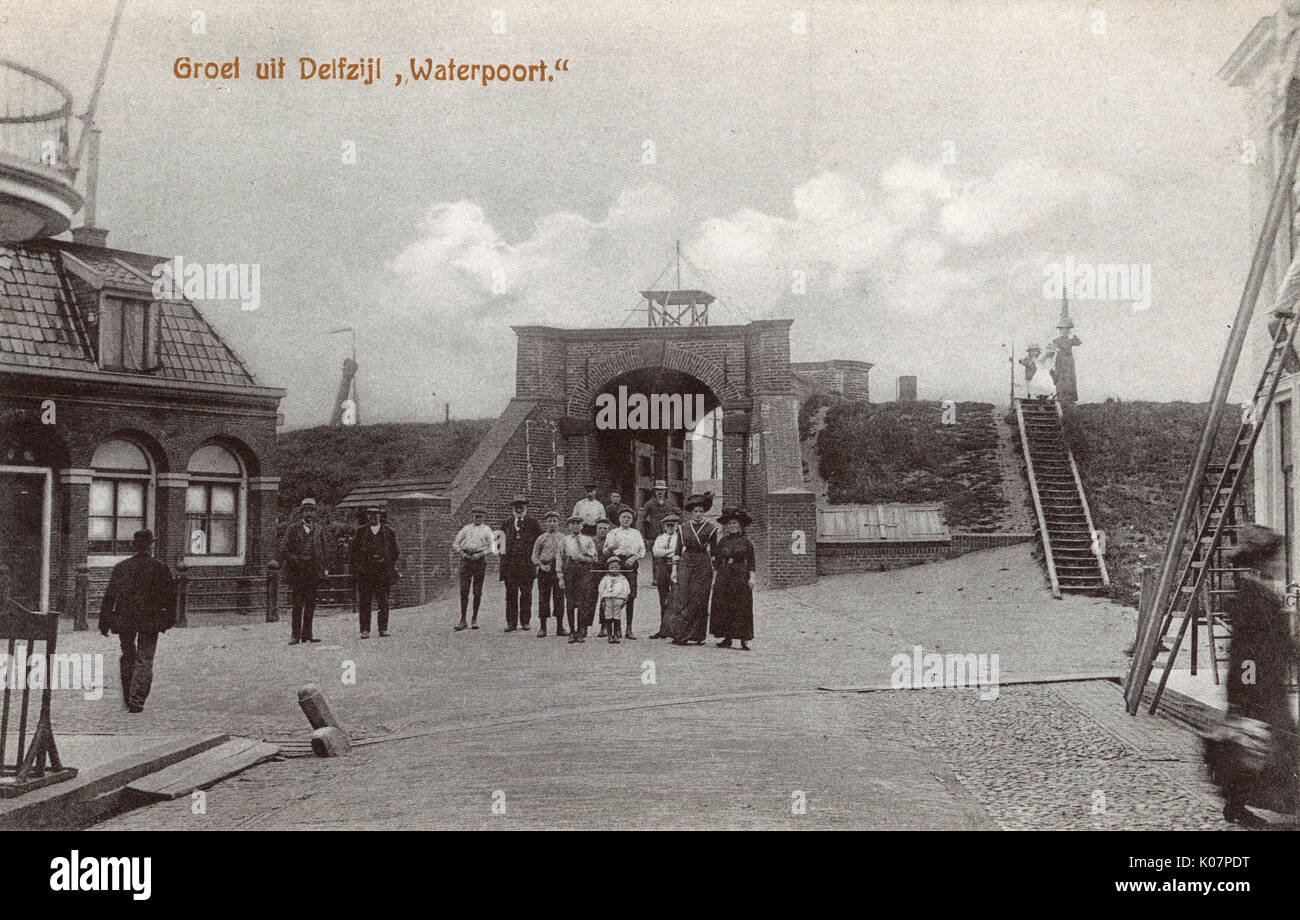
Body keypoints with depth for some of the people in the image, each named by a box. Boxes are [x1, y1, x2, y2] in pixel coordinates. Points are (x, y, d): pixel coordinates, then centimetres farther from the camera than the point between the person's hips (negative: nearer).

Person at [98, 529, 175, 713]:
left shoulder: (121, 567, 0)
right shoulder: (159, 568, -4)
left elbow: (109, 596, 0)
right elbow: (170, 595, 0)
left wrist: (104, 622, 5)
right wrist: (170, 618, 11)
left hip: (124, 619, 2)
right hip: (150, 620, -2)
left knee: (128, 656, 19)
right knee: (144, 660, 4)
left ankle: (128, 698, 25)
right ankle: (137, 701, -6)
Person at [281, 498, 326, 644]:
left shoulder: (319, 531, 12)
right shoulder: (293, 529, 2)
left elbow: (323, 552, 16)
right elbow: (285, 551, 0)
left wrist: (322, 570, 7)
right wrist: (297, 560, -13)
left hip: (314, 572, 4)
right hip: (297, 572, -3)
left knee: (311, 604, 5)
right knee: (298, 603, -6)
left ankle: (307, 633, 11)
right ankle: (295, 635, -1)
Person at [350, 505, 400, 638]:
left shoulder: (389, 532, 10)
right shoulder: (360, 532, 10)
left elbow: (394, 552, 13)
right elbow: (354, 551, 9)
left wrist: (391, 569, 2)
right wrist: (356, 570, 0)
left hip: (383, 571, 0)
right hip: (365, 571, 0)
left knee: (383, 601, -3)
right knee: (365, 601, -3)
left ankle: (383, 629, 3)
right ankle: (365, 631, -1)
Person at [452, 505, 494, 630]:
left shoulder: (487, 530, 9)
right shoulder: (466, 528, 15)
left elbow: (492, 547, 0)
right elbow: (455, 543, 13)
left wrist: (480, 554, -13)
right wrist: (462, 554, -4)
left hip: (479, 559, -1)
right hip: (466, 559, 1)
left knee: (477, 591, 2)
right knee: (464, 590, -6)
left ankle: (475, 619, 12)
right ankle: (463, 620, -4)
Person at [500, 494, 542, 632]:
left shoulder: (532, 522, 6)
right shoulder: (507, 522, 14)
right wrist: (502, 551, 17)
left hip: (527, 562, -2)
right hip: (509, 562, 2)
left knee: (526, 593, 0)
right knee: (510, 593, 2)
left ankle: (525, 621, 7)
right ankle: (511, 622, 6)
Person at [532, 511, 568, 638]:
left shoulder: (563, 538, 8)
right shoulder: (541, 539, 5)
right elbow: (534, 555, 6)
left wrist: (562, 571, -2)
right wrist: (541, 565, -10)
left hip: (559, 569, 1)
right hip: (544, 570, -1)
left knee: (559, 597, 0)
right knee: (543, 597, -1)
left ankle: (560, 627, 8)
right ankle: (543, 628, 5)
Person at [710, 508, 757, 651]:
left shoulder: (745, 541, 2)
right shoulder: (723, 541, 9)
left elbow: (751, 562, 1)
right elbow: (717, 561, 12)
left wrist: (751, 577, -7)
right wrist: (715, 578, 7)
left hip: (741, 576, -3)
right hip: (724, 576, 3)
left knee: (742, 608, -5)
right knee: (723, 607, 1)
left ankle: (744, 640, -3)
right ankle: (727, 638, 8)